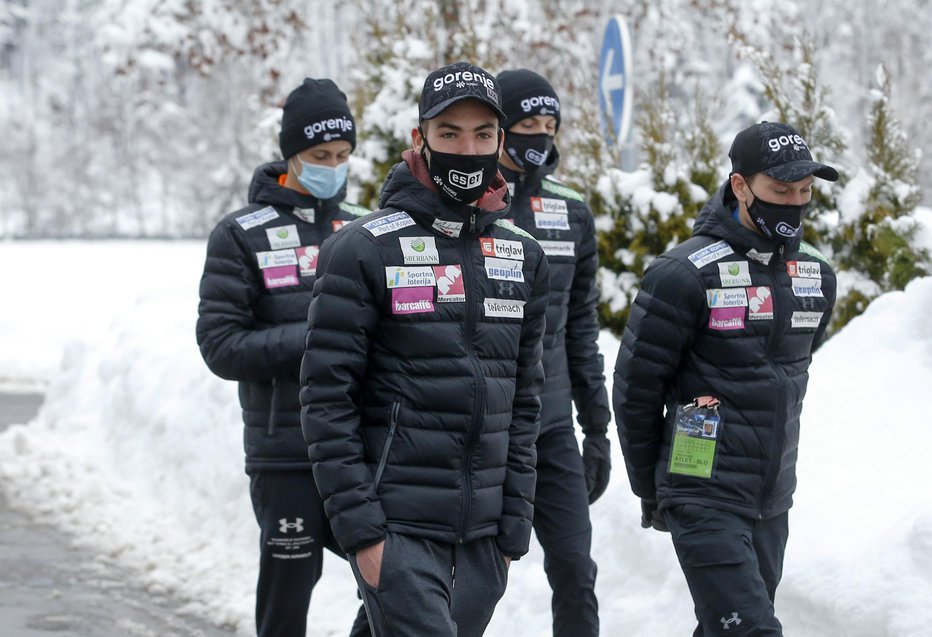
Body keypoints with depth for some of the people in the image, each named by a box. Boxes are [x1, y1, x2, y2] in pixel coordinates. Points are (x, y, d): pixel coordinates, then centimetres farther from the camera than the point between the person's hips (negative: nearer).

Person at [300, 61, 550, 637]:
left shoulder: (524, 258, 12)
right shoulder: (366, 250, -5)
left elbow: (524, 399, 15)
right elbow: (327, 398, -8)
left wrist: (514, 526, 9)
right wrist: (359, 526, -13)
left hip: (483, 531, 5)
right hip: (398, 528, -5)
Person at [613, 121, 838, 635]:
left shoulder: (817, 276, 7)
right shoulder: (685, 275, -13)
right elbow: (635, 387, -6)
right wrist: (650, 490, 3)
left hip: (772, 501, 7)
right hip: (705, 500, -7)